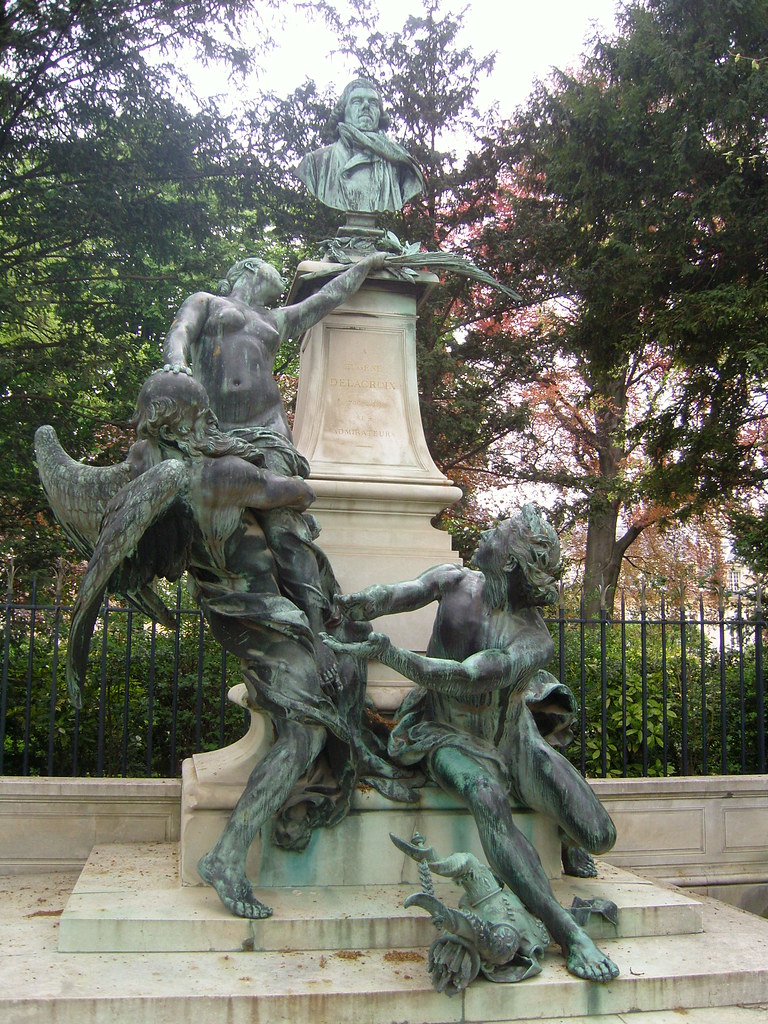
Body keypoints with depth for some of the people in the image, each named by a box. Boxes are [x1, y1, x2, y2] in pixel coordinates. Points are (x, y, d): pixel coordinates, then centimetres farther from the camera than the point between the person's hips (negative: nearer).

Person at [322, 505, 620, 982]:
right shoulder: (454, 581, -7)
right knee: (489, 799, -37)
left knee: (600, 837, -11)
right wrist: (355, 602, -43)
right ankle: (566, 930, -34)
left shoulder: (534, 639, -21)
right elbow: (398, 593, -20)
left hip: (513, 737, 0)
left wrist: (386, 653, -41)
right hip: (453, 739, 0)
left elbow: (466, 677, -34)